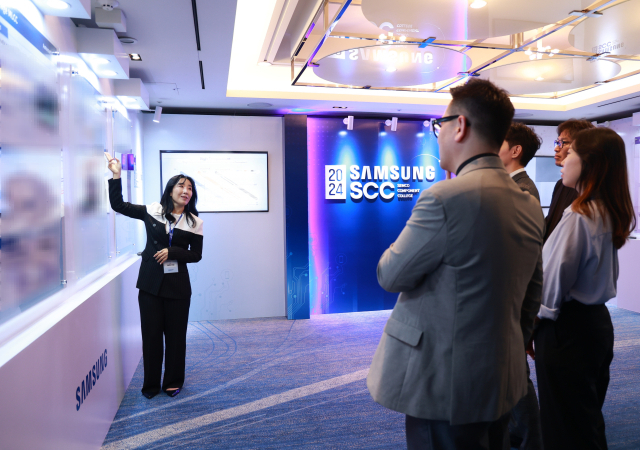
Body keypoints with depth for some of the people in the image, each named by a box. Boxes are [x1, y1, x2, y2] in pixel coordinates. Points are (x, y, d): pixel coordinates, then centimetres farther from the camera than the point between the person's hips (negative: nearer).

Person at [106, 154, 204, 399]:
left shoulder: (194, 222, 0)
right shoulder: (151, 211, 1)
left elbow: (196, 255, 2)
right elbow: (118, 205, 4)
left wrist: (172, 252, -13)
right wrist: (116, 176, -4)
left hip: (177, 285, 0)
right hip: (150, 283, 0)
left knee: (175, 334, 8)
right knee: (151, 333, 8)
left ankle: (173, 382, 25)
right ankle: (151, 383, 24)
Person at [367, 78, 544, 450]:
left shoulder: (445, 198, -24)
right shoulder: (530, 205, 4)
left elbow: (390, 275, -14)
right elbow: (532, 298, 12)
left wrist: (410, 237, 3)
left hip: (445, 387, -8)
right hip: (504, 381, 8)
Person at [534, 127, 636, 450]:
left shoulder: (578, 216, -22)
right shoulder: (610, 213, 6)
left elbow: (555, 278, -18)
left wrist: (538, 314, -1)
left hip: (567, 327, -9)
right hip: (597, 321, 9)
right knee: (589, 418, 23)